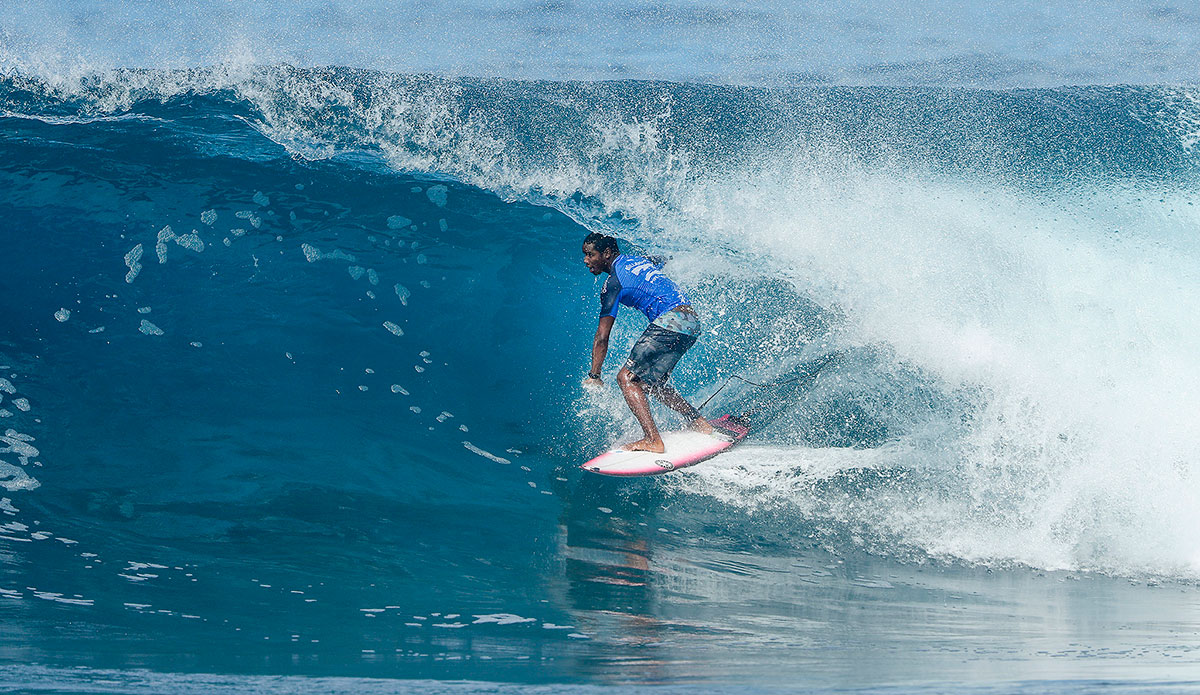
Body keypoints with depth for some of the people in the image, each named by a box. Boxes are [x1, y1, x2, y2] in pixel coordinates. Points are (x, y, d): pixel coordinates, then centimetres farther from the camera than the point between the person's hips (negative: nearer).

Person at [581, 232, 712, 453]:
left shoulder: (614, 282, -4)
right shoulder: (637, 260, 20)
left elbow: (602, 337, -4)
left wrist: (594, 375, 4)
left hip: (670, 321, -9)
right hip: (693, 323, 9)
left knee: (627, 378, -11)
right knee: (648, 382, 19)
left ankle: (653, 440, -24)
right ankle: (701, 424, 18)